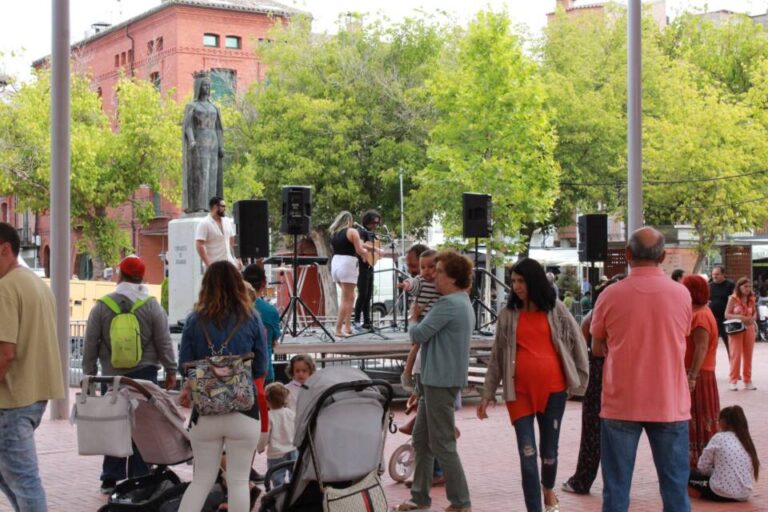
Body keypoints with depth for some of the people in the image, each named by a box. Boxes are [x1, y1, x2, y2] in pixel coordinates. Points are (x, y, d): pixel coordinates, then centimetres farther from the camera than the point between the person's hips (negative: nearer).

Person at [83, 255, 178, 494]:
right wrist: (171, 370, 8)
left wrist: (89, 372, 12)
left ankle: (111, 479, 11)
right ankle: (139, 479, 5)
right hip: (144, 375, -1)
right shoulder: (152, 305, -3)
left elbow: (90, 344, 2)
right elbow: (164, 343, -1)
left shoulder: (102, 306, -1)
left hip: (111, 376, 1)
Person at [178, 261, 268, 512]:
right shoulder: (252, 319, -3)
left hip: (205, 412, 1)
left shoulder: (194, 320, -2)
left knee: (202, 479, 14)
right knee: (239, 481, 7)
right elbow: (261, 369, 2)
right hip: (244, 411, -1)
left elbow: (185, 366, 3)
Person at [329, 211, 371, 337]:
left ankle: (347, 327, 15)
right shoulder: (352, 232, -4)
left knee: (349, 296, 18)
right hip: (347, 265, -7)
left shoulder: (334, 233, 15)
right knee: (346, 299, -3)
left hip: (335, 262, 7)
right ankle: (339, 329, -7)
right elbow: (360, 251, -9)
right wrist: (366, 251, 14)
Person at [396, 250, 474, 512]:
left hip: (441, 380, -10)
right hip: (438, 379, 10)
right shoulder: (463, 303, 16)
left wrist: (413, 320, 4)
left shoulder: (449, 303, -18)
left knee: (442, 444, -3)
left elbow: (419, 335, -18)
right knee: (421, 439, 14)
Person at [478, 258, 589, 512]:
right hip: (519, 391, 0)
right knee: (527, 454, -6)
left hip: (553, 388, 0)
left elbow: (578, 344, 8)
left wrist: (580, 379, 5)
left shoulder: (556, 310, 3)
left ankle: (548, 490, 42)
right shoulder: (508, 314, 4)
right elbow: (497, 356, 6)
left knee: (549, 450, 12)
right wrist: (487, 394, 4)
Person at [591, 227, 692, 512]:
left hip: (621, 405, -1)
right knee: (675, 488, 8)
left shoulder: (611, 295, -7)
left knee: (616, 489, 6)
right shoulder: (681, 294, -2)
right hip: (670, 404, 1)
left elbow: (597, 349, 5)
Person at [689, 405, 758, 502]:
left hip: (724, 492, -6)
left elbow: (702, 467, -3)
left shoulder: (719, 438, -7)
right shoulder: (746, 440, 7)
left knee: (690, 475, 17)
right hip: (745, 494, 6)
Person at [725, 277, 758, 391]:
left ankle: (748, 381, 17)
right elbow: (727, 315, -8)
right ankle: (733, 381, 1)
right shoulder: (733, 299, -7)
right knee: (736, 355, -6)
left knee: (748, 356, 8)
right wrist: (739, 317, -23)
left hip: (749, 329, 4)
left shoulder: (751, 299, 6)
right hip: (736, 329, -4)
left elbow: (755, 313, 14)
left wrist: (752, 318, -9)